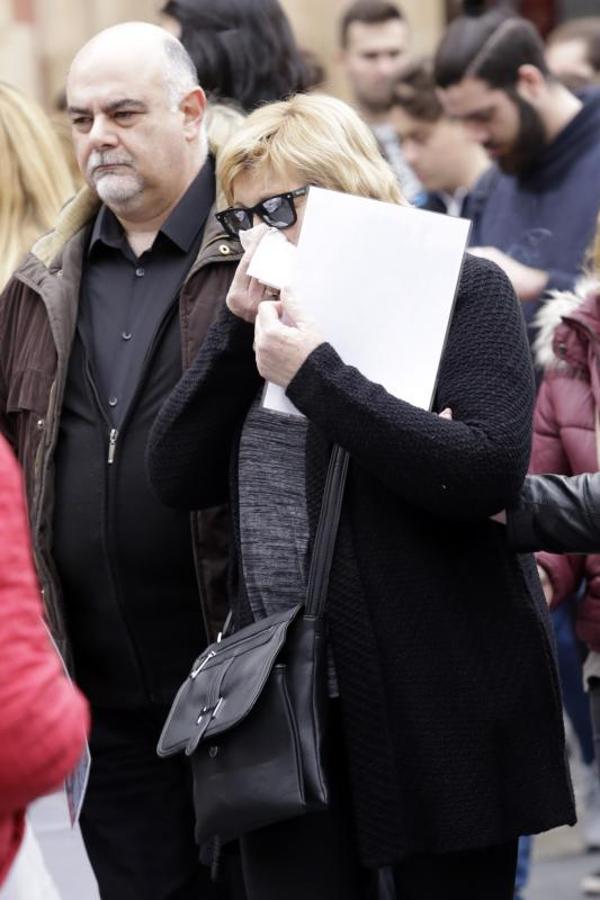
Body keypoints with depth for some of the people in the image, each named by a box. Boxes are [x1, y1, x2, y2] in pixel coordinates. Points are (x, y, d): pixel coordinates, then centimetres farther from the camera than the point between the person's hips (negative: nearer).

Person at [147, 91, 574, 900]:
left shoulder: (463, 288, -3)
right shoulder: (265, 316, 14)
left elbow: (488, 472, -18)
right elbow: (177, 479, 5)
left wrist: (315, 375, -19)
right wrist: (237, 332, -5)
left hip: (439, 710, -5)